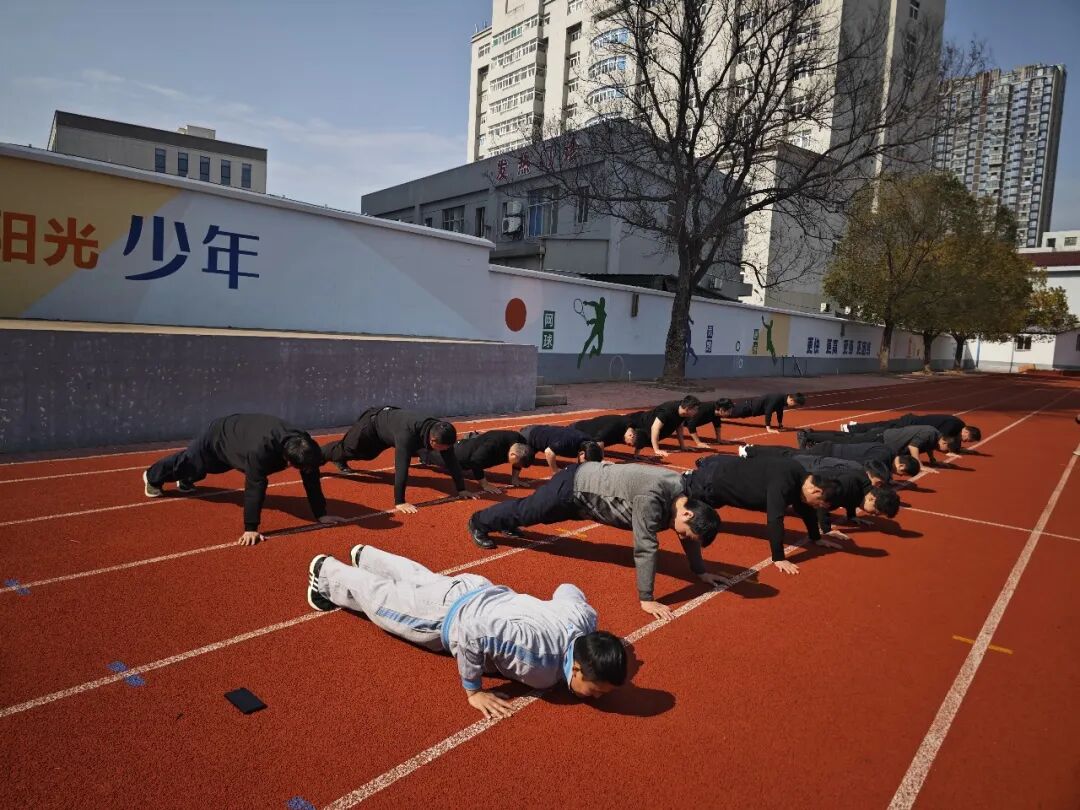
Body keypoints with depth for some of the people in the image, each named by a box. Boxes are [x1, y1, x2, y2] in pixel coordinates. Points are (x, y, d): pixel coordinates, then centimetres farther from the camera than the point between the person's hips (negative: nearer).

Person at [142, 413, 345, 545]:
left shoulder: (304, 445, -33)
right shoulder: (262, 449, -52)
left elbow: (312, 479, -24)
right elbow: (255, 487, -49)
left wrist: (321, 514, -22)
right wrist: (251, 528, -47)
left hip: (238, 435, 5)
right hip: (219, 437, -5)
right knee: (189, 462, 25)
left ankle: (185, 481, 69)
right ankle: (152, 477, 57)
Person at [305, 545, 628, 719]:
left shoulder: (587, 617, -21)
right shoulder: (539, 657, -42)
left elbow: (566, 589, 1)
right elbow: (468, 631, -43)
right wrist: (473, 692, -31)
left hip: (480, 591, 6)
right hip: (447, 615, -6)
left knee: (421, 579, 33)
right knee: (382, 598, 21)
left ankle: (364, 556, 60)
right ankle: (326, 571, 46)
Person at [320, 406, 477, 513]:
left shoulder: (440, 431, -31)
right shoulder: (407, 434, -50)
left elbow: (451, 461, -23)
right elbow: (401, 468, -51)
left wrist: (461, 489, -21)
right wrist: (399, 502, -51)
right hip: (372, 422, -6)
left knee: (366, 454, 32)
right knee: (344, 448, 18)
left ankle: (340, 460, 63)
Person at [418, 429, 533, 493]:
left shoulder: (519, 440, -25)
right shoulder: (493, 445, -49)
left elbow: (518, 461, -4)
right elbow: (475, 463, -44)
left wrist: (515, 477, -10)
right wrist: (485, 485, -37)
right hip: (462, 453, -7)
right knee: (430, 456, 23)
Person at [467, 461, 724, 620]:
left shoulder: (684, 492, -13)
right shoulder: (651, 499, -39)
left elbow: (690, 538, 2)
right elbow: (646, 548, -38)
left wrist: (701, 571, 6)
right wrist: (646, 599, -33)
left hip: (590, 479, 7)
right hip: (574, 487, -7)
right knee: (524, 512, 18)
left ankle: (506, 523, 58)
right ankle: (479, 523, 43)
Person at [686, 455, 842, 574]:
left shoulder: (802, 478, -9)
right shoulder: (782, 484, -39)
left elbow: (806, 510, 7)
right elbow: (775, 520, -42)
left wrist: (817, 538, 13)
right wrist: (778, 558, -39)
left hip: (728, 470, 8)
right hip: (714, 480, -8)